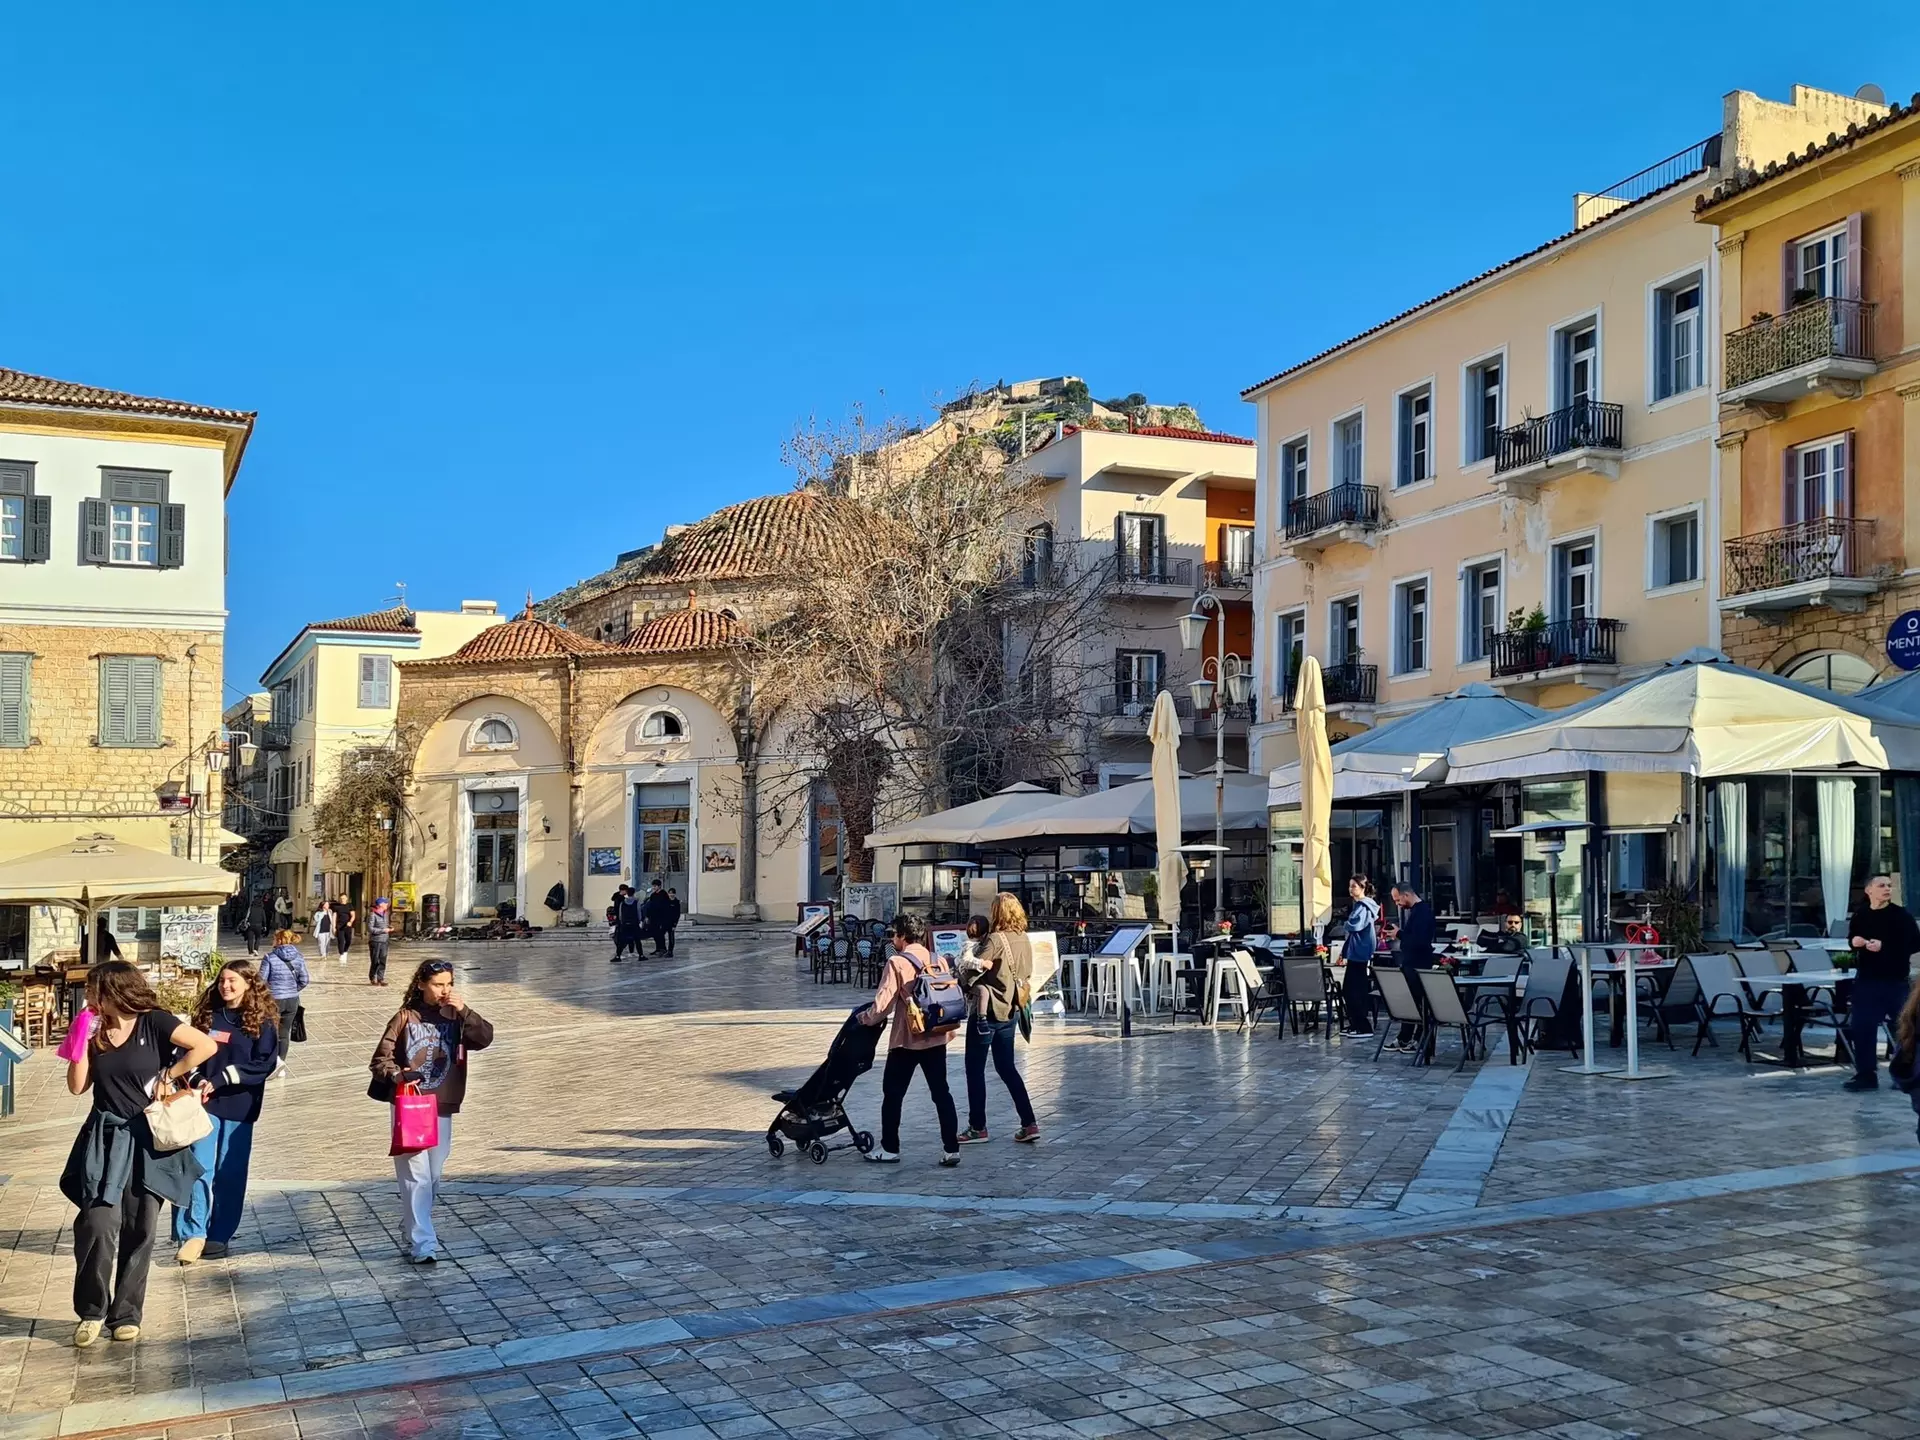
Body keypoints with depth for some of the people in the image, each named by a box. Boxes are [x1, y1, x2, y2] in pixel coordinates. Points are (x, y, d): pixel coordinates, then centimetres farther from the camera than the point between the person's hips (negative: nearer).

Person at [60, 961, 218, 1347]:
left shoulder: (154, 1023, -7)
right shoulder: (96, 1031, 5)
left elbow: (206, 1046, -14)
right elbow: (77, 1086, 0)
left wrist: (169, 1075, -8)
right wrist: (83, 1039, -7)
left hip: (148, 1141, -2)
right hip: (104, 1140, 2)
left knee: (139, 1232, 5)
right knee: (98, 1227, -10)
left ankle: (126, 1314, 16)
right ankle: (91, 1311, 6)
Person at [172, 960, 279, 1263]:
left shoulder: (261, 1022, -3)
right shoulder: (207, 1016, 8)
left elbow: (265, 1064, -10)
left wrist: (220, 1081, -16)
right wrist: (197, 1082, -8)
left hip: (238, 1107, -2)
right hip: (204, 1103, 2)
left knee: (230, 1173, 6)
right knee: (198, 1168, -8)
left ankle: (220, 1236, 16)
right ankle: (193, 1234, -5)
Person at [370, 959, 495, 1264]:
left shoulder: (455, 1017, 2)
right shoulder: (405, 1018, -3)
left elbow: (485, 1038, -12)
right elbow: (381, 1058, -3)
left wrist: (463, 1011, -21)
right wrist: (396, 1074, -21)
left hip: (442, 1108, 3)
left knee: (434, 1176, 12)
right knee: (416, 1176, -7)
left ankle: (418, 1230, 29)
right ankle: (423, 1244, -7)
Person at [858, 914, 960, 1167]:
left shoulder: (897, 963, -11)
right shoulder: (938, 961, 6)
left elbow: (883, 1003, -14)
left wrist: (864, 1018, 2)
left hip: (907, 1040, -5)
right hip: (937, 1038, 5)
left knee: (893, 1093, 9)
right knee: (941, 1093, 9)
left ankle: (889, 1148, 16)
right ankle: (951, 1149, 7)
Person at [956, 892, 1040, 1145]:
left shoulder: (995, 939, -18)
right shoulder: (1024, 939, 5)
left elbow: (973, 970, -19)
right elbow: (1027, 976, 11)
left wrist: (959, 978, -1)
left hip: (987, 1011, -8)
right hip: (1010, 1011, 8)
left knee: (975, 1069, 4)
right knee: (1007, 1067, 16)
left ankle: (977, 1127, 7)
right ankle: (1029, 1123, 11)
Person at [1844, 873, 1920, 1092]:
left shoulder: (1901, 915, -9)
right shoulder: (1859, 916, 4)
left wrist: (1884, 947, -20)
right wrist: (1853, 942, -4)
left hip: (1896, 980, -4)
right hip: (1866, 979, 4)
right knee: (1861, 1027, 2)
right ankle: (1866, 1074, 10)